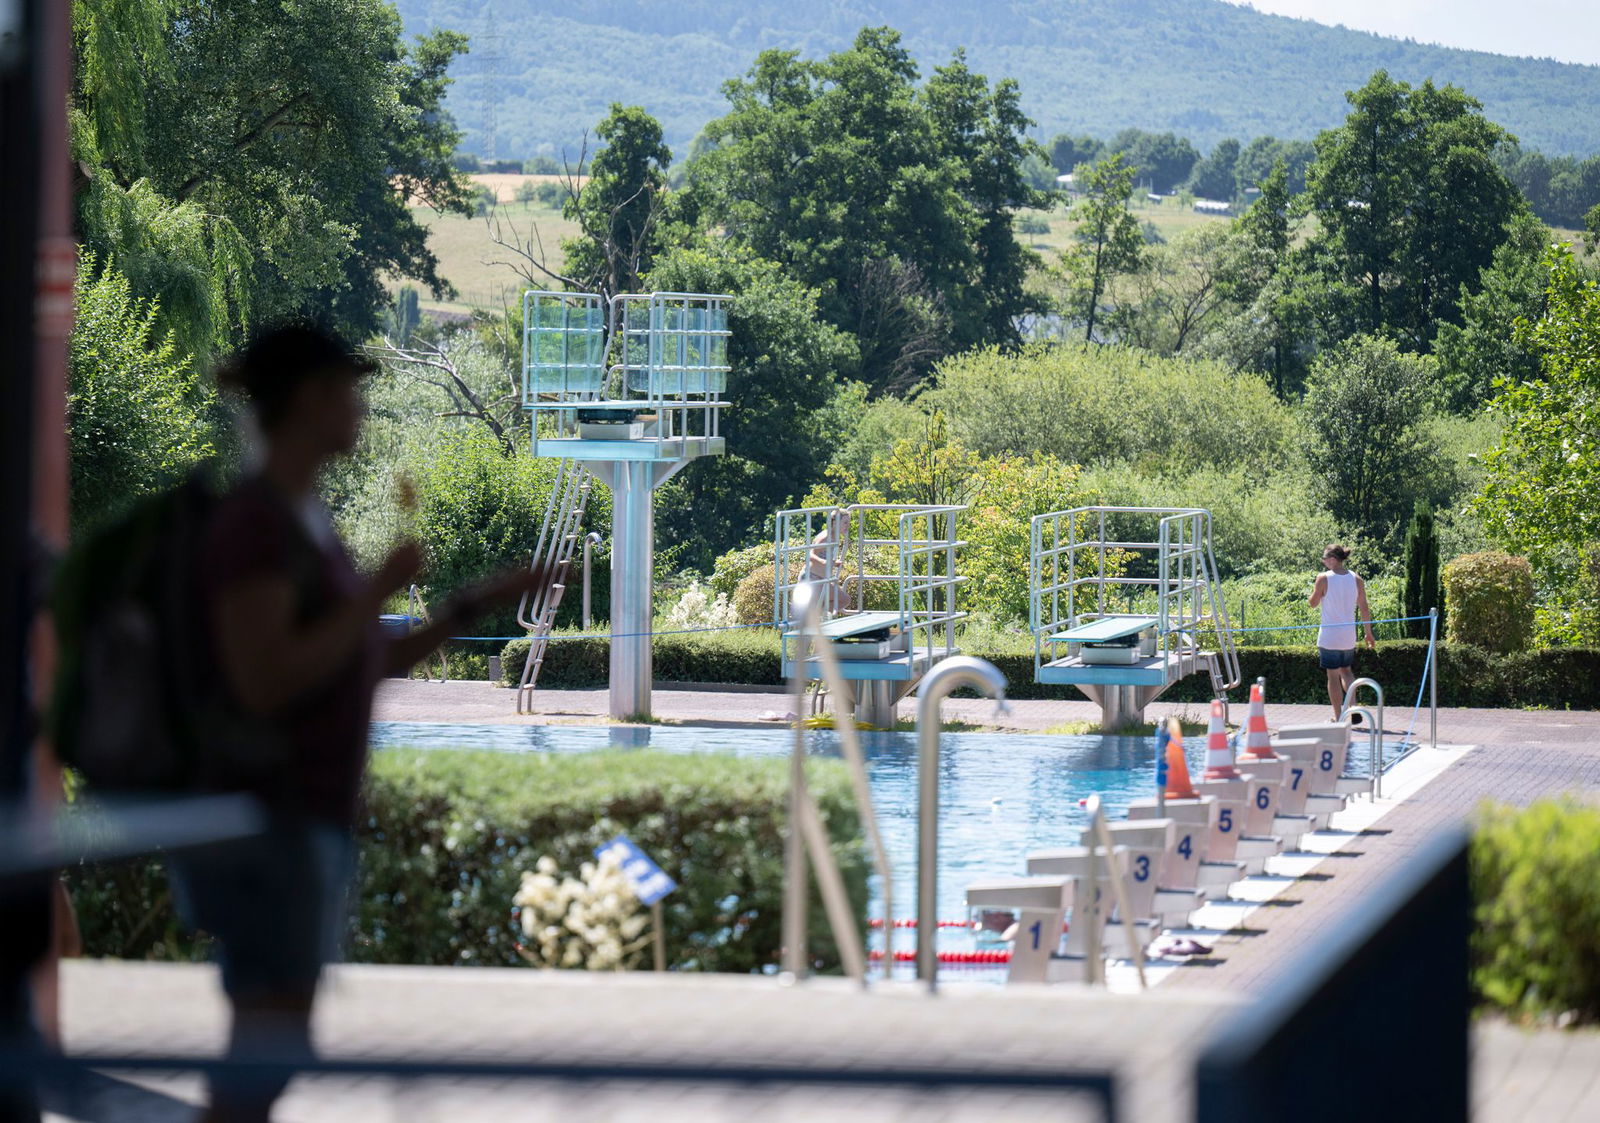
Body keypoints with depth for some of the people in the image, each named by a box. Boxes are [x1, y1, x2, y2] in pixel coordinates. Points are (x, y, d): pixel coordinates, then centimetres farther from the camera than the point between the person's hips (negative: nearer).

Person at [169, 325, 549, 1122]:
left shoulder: (304, 521, 16)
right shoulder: (252, 521, -15)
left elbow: (367, 668, 21)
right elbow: (263, 683, -23)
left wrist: (480, 603, 17)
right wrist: (378, 591, -17)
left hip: (310, 823, 10)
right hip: (268, 823, -10)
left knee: (271, 1053, 9)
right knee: (269, 1058, -12)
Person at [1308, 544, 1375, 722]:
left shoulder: (1324, 578, -11)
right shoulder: (1356, 580, 1)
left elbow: (1313, 603, -1)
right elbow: (1364, 609, 4)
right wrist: (1369, 633, 13)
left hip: (1329, 636, -4)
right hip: (1348, 637, 4)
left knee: (1333, 675, 4)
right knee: (1346, 671, 20)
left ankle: (1338, 716, 6)